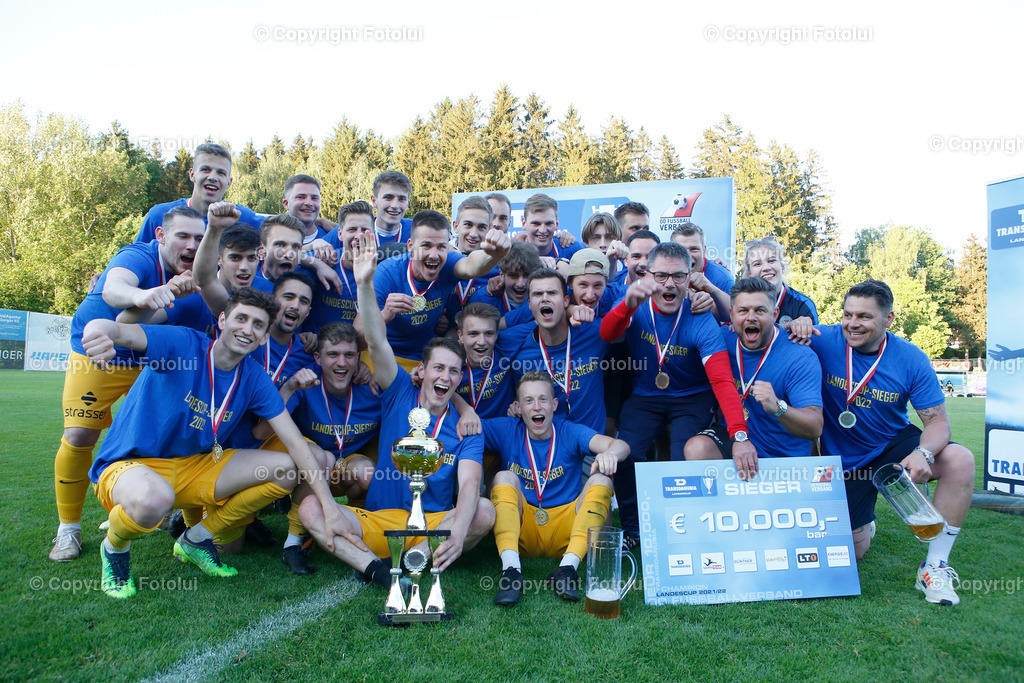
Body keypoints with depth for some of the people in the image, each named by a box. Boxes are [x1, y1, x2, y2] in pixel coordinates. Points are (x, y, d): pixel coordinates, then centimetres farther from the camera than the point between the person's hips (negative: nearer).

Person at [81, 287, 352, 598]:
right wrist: (99, 330, -63)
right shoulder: (181, 343, -17)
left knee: (286, 470, -9)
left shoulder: (254, 379, -4)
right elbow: (119, 331, -36)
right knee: (154, 499, -41)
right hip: (129, 466, -5)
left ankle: (197, 538, 9)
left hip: (195, 467, 5)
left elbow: (295, 442, -7)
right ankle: (114, 547, -1)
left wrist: (329, 507, -13)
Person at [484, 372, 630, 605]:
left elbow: (621, 445, -18)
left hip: (565, 533, 0)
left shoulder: (570, 432, -1)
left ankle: (568, 565, -33)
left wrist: (611, 452, -42)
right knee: (505, 478, -22)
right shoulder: (506, 430, 3)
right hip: (521, 530, 0)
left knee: (601, 480, -19)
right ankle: (511, 567, -37)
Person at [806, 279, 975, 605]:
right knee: (853, 552, 2)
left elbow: (937, 421, -13)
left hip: (893, 445, 1)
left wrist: (923, 453, -35)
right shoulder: (823, 342, -17)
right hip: (844, 459, -1)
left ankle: (935, 566, -15)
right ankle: (860, 523, 44)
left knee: (960, 460, -29)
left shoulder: (911, 359, -13)